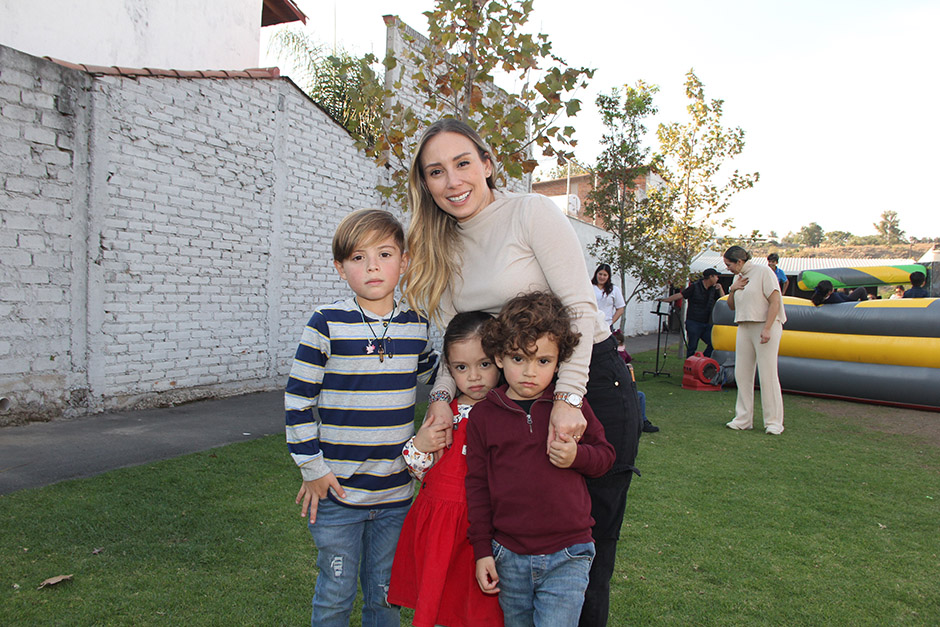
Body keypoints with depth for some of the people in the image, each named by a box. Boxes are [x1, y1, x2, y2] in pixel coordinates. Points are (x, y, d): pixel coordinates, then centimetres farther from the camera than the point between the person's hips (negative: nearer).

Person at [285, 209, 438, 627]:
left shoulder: (416, 325, 0)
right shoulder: (327, 323, -10)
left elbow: (433, 377, 20)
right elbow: (298, 398, -6)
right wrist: (312, 468, -6)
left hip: (395, 494, 3)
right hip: (336, 491, -3)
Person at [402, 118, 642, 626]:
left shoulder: (531, 212, -10)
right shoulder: (446, 246, 8)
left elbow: (580, 307, -17)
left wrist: (567, 397, -24)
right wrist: (443, 393, -11)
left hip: (591, 380, -5)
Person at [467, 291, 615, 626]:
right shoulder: (483, 414, -2)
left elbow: (606, 455, 7)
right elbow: (477, 484, 3)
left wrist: (577, 455, -15)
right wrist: (482, 551, 3)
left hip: (566, 558, -1)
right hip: (508, 557, 2)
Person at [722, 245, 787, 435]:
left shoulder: (763, 272, -6)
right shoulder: (738, 278, 17)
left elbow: (775, 301, -12)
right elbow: (732, 307, 23)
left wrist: (767, 329, -20)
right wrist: (732, 290, 3)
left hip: (765, 326, -7)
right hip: (744, 328, 7)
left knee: (768, 374, -6)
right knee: (742, 373, 4)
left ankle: (774, 421, 2)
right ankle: (743, 419, 11)